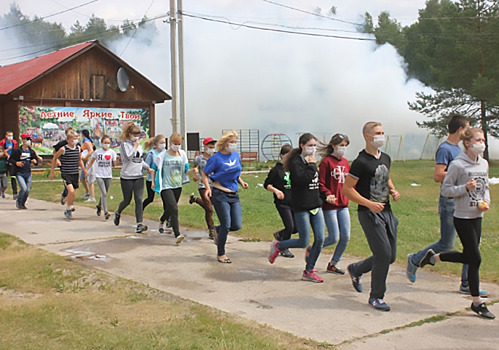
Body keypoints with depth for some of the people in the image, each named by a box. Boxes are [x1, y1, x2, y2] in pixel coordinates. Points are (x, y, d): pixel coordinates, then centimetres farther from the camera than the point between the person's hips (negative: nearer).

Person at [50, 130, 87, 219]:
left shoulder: (78, 148, 5)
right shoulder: (63, 149, -10)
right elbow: (54, 158, 2)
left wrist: (84, 170, 10)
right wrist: (52, 172, 4)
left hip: (75, 174, 5)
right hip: (66, 174, -5)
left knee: (73, 194, 10)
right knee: (71, 191, -20)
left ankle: (68, 210, 32)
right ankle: (68, 209, -1)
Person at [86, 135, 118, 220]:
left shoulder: (112, 152, 4)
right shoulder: (97, 152, 1)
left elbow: (114, 165, 5)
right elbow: (91, 162, 12)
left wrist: (117, 159, -12)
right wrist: (86, 170, 5)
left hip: (108, 176, 2)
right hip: (99, 175, -2)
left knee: (104, 194, 13)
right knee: (104, 193, -15)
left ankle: (99, 206, 41)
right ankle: (105, 212, -17)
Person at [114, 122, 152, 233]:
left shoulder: (139, 145, 13)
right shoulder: (124, 144, -6)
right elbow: (128, 157, -20)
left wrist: (147, 167, 7)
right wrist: (135, 146, -11)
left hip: (139, 176, 4)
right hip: (127, 177, -4)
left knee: (139, 200, -7)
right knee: (127, 200, 7)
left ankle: (139, 224, -10)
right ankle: (118, 213, 39)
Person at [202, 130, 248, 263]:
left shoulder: (236, 155, 8)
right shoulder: (216, 158, -9)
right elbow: (204, 173, -3)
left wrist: (241, 182, 6)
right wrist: (208, 188, -17)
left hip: (234, 195, 6)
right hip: (220, 194, -6)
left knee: (237, 225, 0)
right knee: (226, 225, -5)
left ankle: (218, 230, 32)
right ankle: (221, 254, 14)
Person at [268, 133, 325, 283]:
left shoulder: (312, 161, 12)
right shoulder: (296, 162, -11)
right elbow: (302, 180, -26)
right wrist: (311, 165, -17)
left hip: (316, 205, 7)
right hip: (301, 207, -7)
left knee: (320, 239, -1)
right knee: (304, 242, -4)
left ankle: (308, 272, 12)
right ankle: (277, 246, 23)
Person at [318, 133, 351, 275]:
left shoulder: (345, 162, 12)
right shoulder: (326, 162, -9)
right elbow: (320, 183, -12)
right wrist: (327, 195, -27)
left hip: (343, 205, 7)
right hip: (330, 205, -7)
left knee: (345, 237, 3)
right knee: (334, 238, -5)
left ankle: (333, 264, 20)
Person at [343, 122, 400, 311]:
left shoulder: (386, 158, 12)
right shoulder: (361, 162, -13)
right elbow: (347, 189, -14)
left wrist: (393, 191, 6)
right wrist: (369, 203, -20)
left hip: (386, 211, 8)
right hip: (369, 213, -8)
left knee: (390, 256, 10)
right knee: (384, 254, -11)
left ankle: (356, 269, 33)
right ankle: (376, 297, 7)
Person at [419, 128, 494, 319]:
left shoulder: (484, 164, 8)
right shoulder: (457, 165, -13)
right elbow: (445, 189, -11)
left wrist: (486, 201, 0)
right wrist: (466, 187, -24)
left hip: (477, 217, 7)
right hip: (463, 218, -7)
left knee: (468, 257, 14)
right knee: (475, 259, -4)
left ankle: (433, 256, 36)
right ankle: (477, 302, 10)